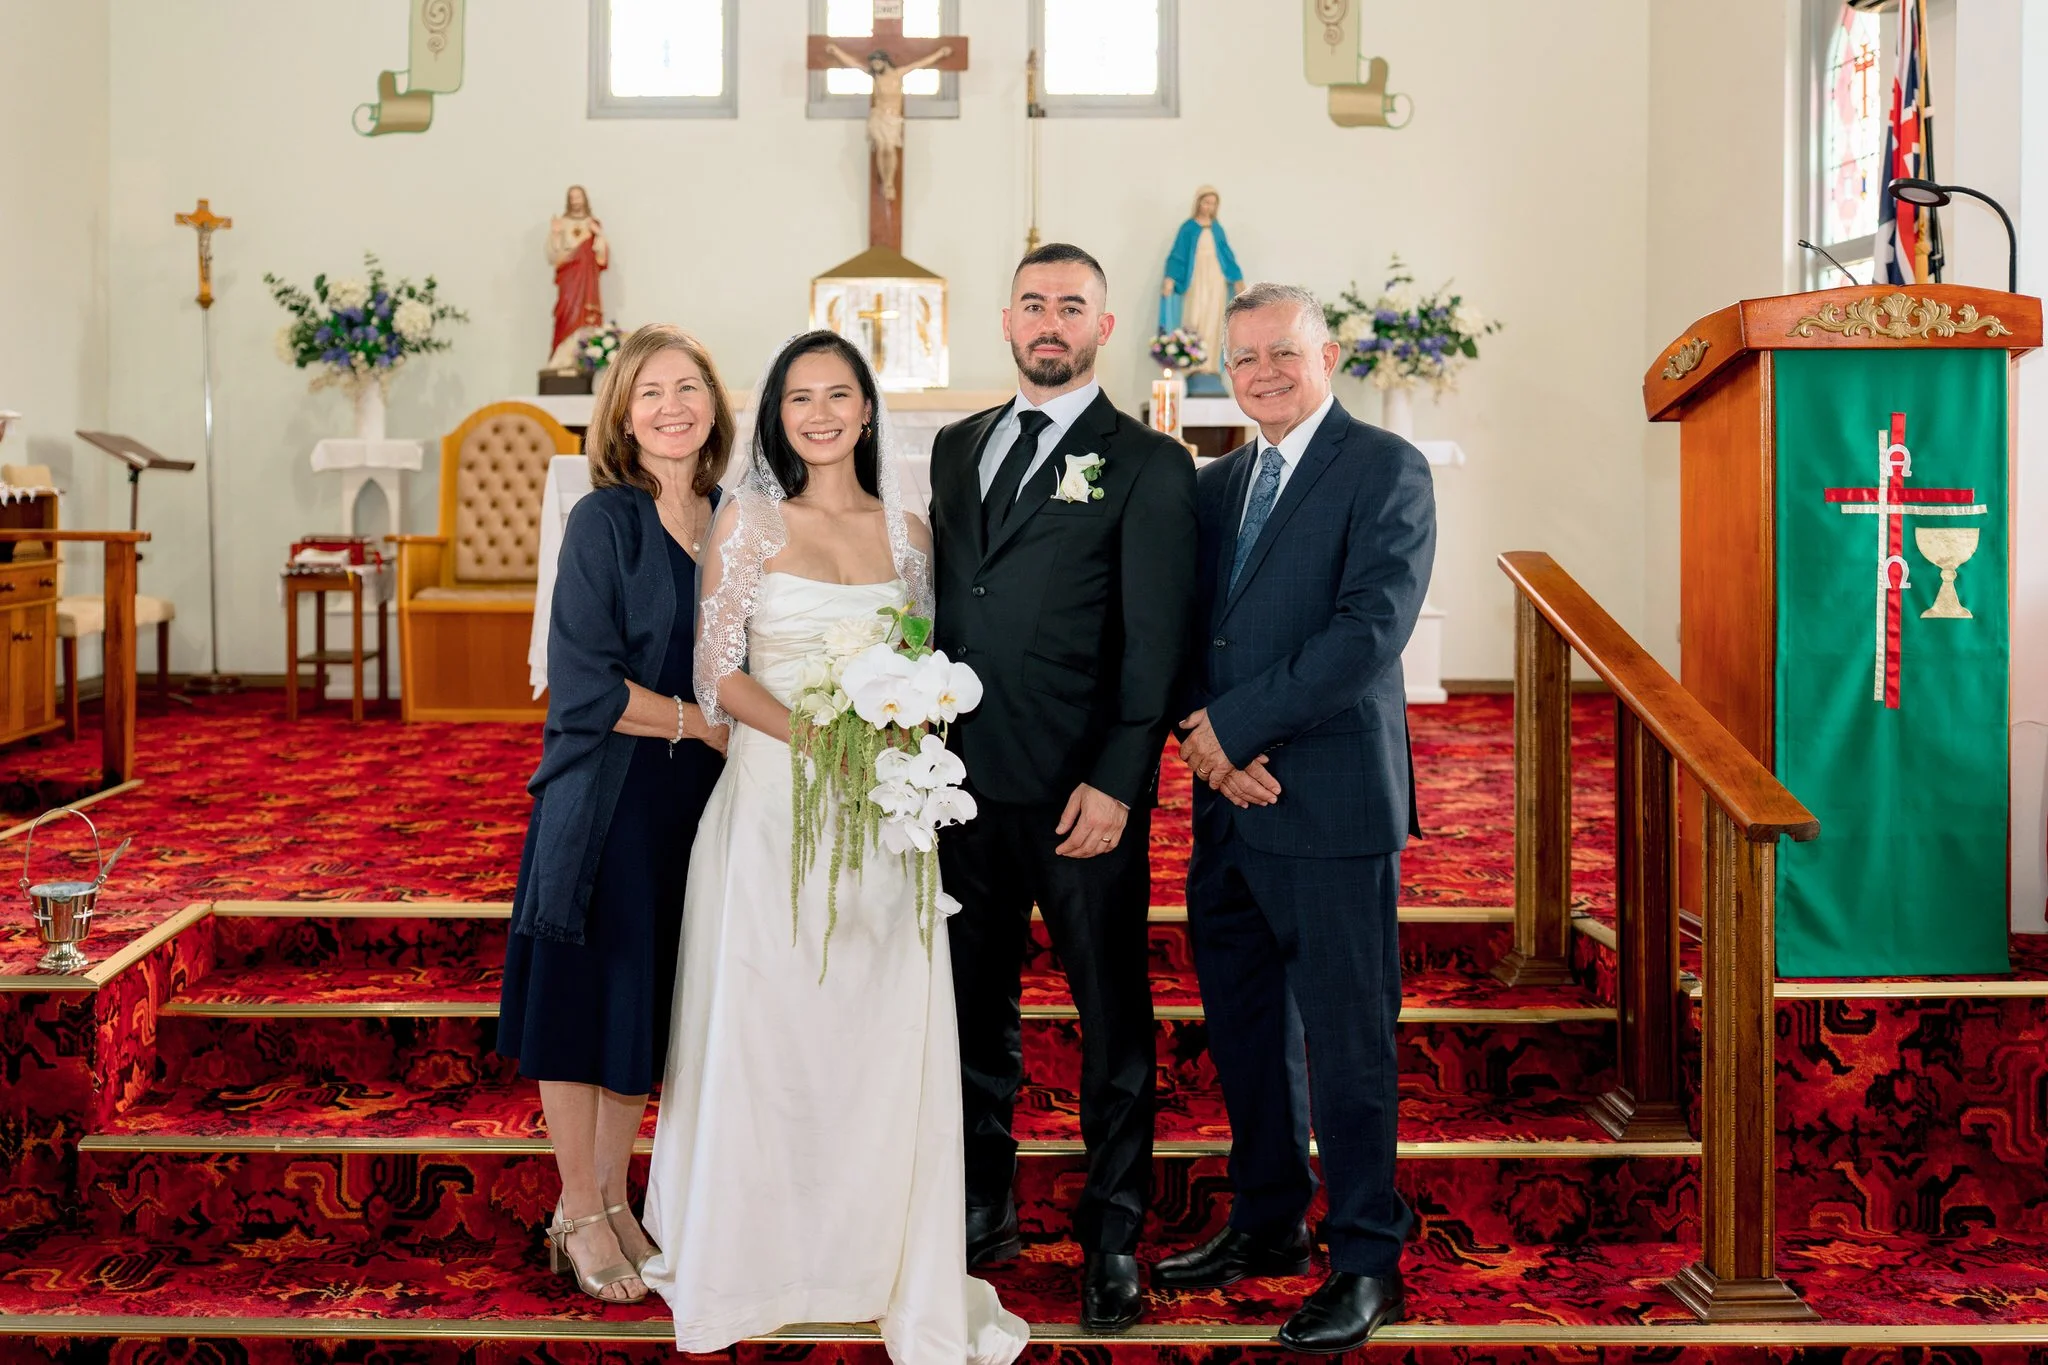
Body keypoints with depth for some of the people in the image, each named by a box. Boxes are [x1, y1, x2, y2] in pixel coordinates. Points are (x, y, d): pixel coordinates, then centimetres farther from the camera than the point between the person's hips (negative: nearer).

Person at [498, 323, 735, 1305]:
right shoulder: (605, 520, -11)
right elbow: (585, 687, -18)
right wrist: (705, 726, -12)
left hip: (694, 802, 6)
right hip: (606, 801, -5)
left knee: (649, 1006, 14)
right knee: (585, 1002, 5)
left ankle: (612, 1203, 29)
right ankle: (580, 1216, 21)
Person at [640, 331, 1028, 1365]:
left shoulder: (906, 531, 9)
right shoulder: (750, 520, 0)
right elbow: (719, 672, -4)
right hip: (773, 800, -3)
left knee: (887, 1034, 4)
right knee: (768, 1026, 3)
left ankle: (886, 1260, 19)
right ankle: (758, 1252, 21)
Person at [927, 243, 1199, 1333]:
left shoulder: (1148, 466, -3)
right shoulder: (956, 447, 14)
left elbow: (1156, 644, -8)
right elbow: (933, 599, 14)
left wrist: (1114, 784, -15)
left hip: (1080, 791, -5)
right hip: (964, 780, 5)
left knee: (1112, 1016, 6)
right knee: (975, 1005, 15)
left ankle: (1112, 1238, 19)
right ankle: (984, 1208, 31)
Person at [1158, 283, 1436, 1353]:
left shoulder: (1385, 470, -6)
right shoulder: (1217, 484, 16)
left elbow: (1371, 629, -18)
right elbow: (1185, 633, 12)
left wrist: (1232, 725, -16)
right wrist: (1209, 745, -7)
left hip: (1332, 804, -7)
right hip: (1229, 800, 7)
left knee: (1347, 1038, 1)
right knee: (1242, 1026, 15)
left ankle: (1366, 1261, 15)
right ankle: (1265, 1222, 31)